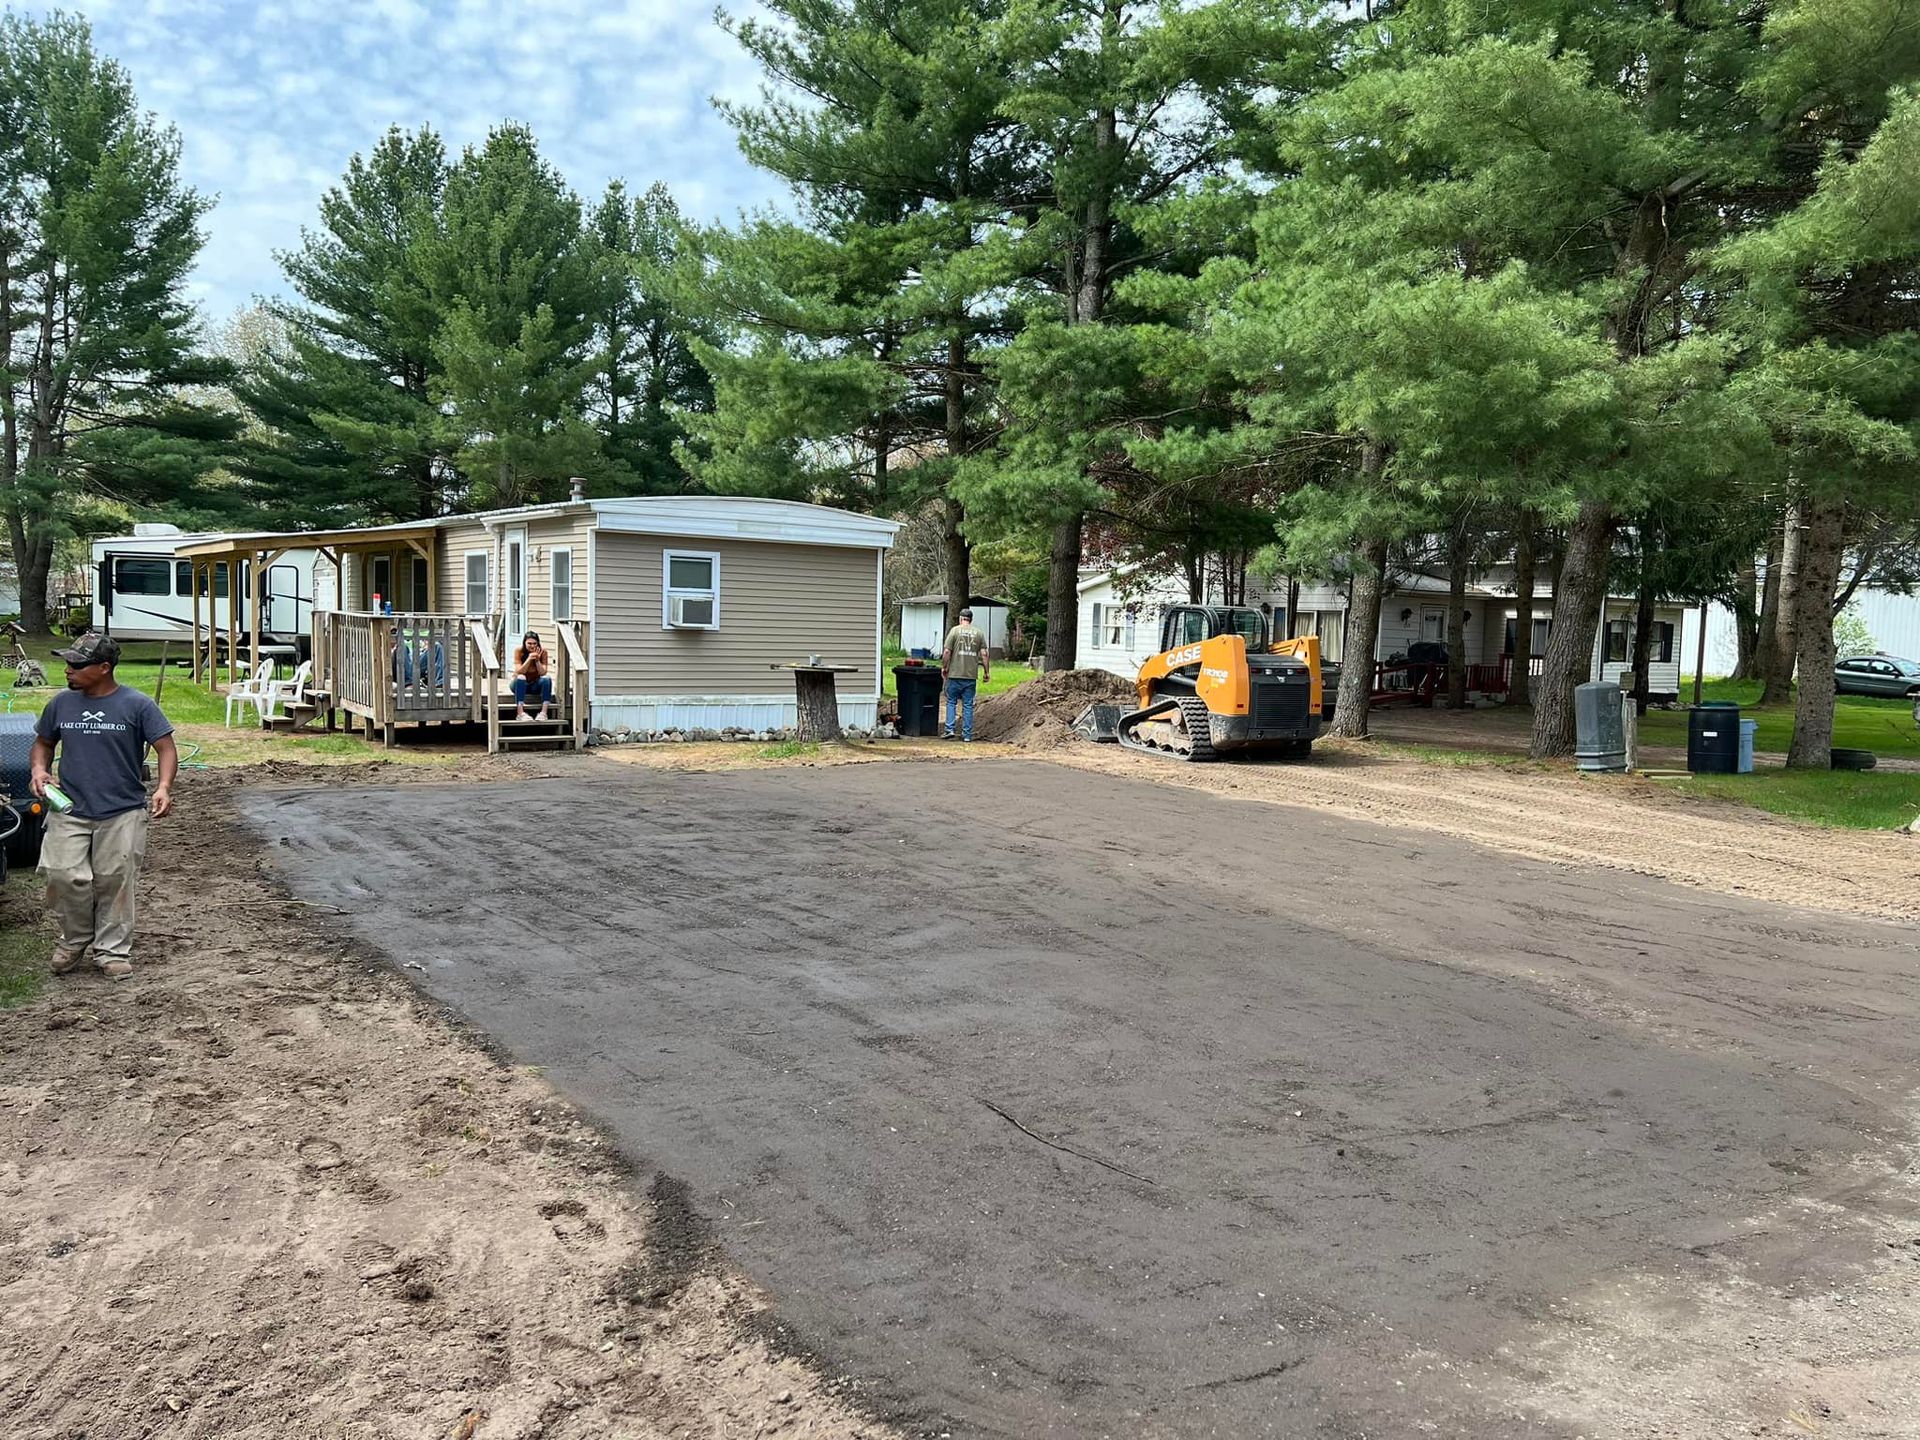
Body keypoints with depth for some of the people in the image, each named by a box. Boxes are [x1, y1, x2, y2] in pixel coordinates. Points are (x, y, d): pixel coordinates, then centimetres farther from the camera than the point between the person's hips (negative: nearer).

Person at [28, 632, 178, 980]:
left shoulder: (137, 705, -7)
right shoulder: (61, 703, 4)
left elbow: (166, 748, -8)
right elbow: (43, 743, 19)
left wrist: (164, 788, -23)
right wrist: (39, 769, -3)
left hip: (123, 813, -3)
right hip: (69, 812, 3)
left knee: (115, 883, 3)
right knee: (65, 877, -3)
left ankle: (113, 950, 17)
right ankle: (74, 940, 21)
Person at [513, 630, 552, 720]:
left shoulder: (542, 652, -12)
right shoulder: (519, 651, -15)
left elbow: (543, 673, -17)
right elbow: (519, 672, -24)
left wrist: (537, 660, -33)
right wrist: (529, 659, -37)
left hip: (536, 685, 2)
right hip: (520, 684, -2)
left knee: (547, 678, -29)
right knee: (520, 678, -35)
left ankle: (544, 712, -39)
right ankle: (520, 713, -45)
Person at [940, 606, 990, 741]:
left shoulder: (955, 631, -2)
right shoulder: (978, 633, 6)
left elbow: (947, 651, -7)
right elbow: (984, 654, 2)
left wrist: (944, 667, 5)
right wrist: (987, 671, 9)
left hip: (955, 674, -2)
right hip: (972, 675, 2)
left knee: (951, 702, 9)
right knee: (968, 705, 7)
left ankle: (949, 729, 0)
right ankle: (967, 734, 7)